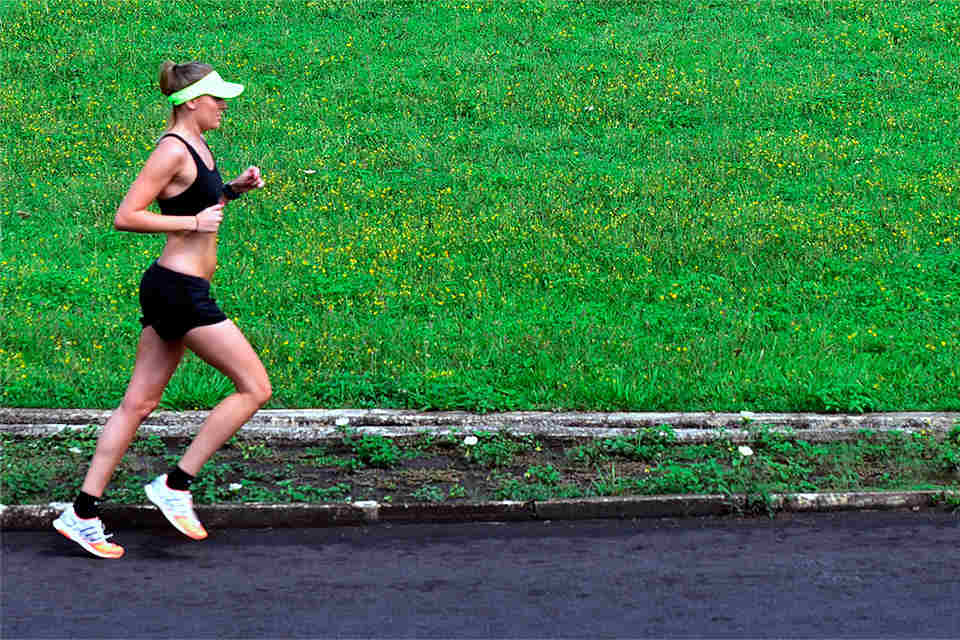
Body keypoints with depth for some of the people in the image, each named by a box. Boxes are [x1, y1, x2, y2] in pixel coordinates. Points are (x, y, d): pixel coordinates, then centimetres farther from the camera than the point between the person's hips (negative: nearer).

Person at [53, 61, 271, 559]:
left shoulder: (196, 147, 14)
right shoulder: (173, 150, -15)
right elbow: (125, 217, -17)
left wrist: (233, 190, 14)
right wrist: (194, 223, -18)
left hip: (171, 291, 10)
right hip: (181, 290, -10)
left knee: (139, 403, 10)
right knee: (255, 388, -4)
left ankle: (82, 513, 11)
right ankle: (175, 485, -1)